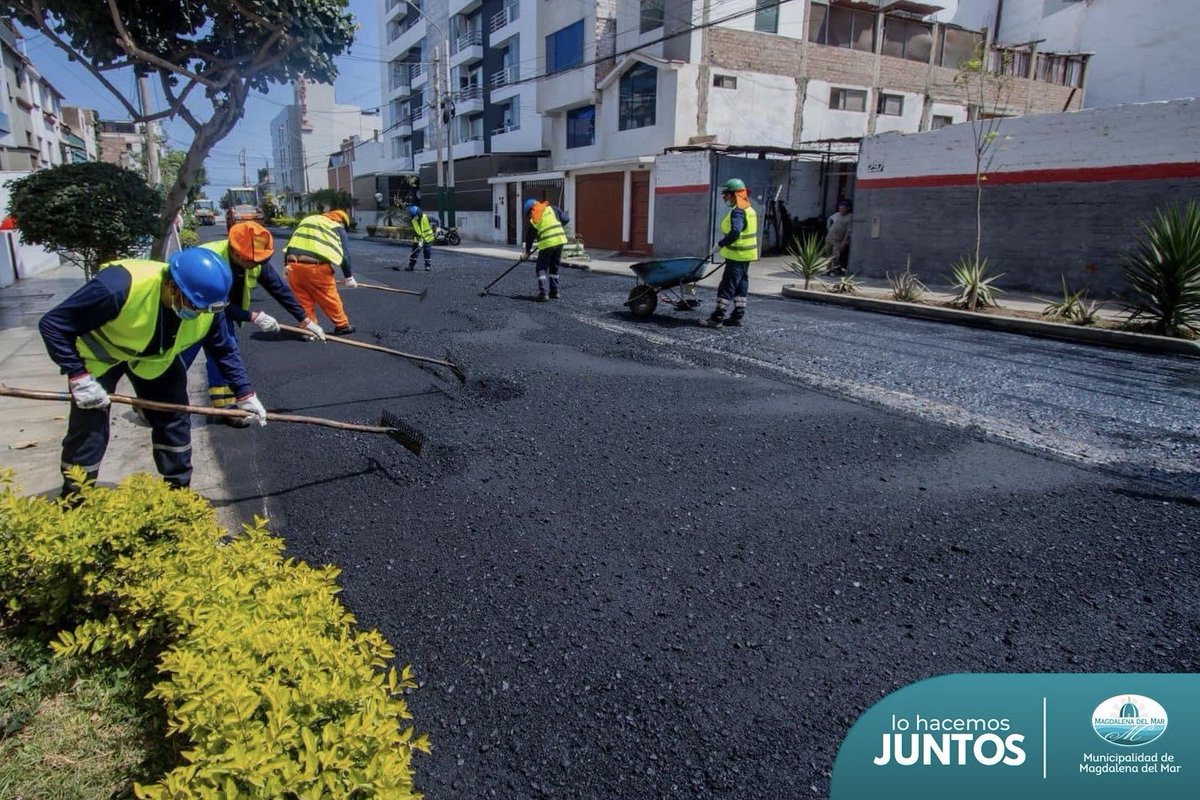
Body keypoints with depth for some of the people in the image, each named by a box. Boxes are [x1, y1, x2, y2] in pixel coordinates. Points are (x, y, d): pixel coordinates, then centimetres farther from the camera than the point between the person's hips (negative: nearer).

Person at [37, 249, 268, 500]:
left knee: (174, 420, 1)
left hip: (156, 356, 4)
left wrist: (245, 394, -13)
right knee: (88, 433, -4)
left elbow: (224, 350, -9)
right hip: (99, 355, -4)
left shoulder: (206, 303, -27)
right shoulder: (118, 287, -42)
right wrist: (79, 377, -33)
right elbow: (52, 324, -30)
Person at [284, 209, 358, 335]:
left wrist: (287, 267, 25)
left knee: (304, 299, 15)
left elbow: (290, 245, 24)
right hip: (317, 267, -5)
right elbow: (345, 255, 10)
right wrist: (349, 277, 19)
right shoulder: (338, 229, 13)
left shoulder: (306, 220, 29)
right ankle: (342, 325, 22)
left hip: (293, 264, 5)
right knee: (330, 298, 9)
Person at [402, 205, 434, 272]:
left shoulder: (426, 217, -17)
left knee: (427, 252, 1)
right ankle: (411, 266, 5)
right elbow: (415, 231, -11)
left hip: (427, 238, -3)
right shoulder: (413, 221, -8)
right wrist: (420, 241, -19)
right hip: (418, 239, 3)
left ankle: (427, 266, 12)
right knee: (414, 252, 0)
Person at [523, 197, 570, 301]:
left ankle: (543, 293, -6)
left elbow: (529, 237, 14)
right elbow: (566, 219, 5)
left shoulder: (532, 220, 5)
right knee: (554, 268, 18)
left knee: (542, 268, 8)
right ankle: (554, 292, 21)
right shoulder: (552, 209, 7)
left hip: (546, 244, -3)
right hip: (560, 240, 3)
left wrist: (527, 251, 28)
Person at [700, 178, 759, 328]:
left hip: (737, 255, -10)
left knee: (727, 286, -9)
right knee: (741, 284, 13)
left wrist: (721, 243, -21)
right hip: (746, 255, 10)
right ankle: (739, 315, 18)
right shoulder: (749, 209, 15)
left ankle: (717, 318, -8)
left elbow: (735, 232, -30)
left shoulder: (737, 211, -17)